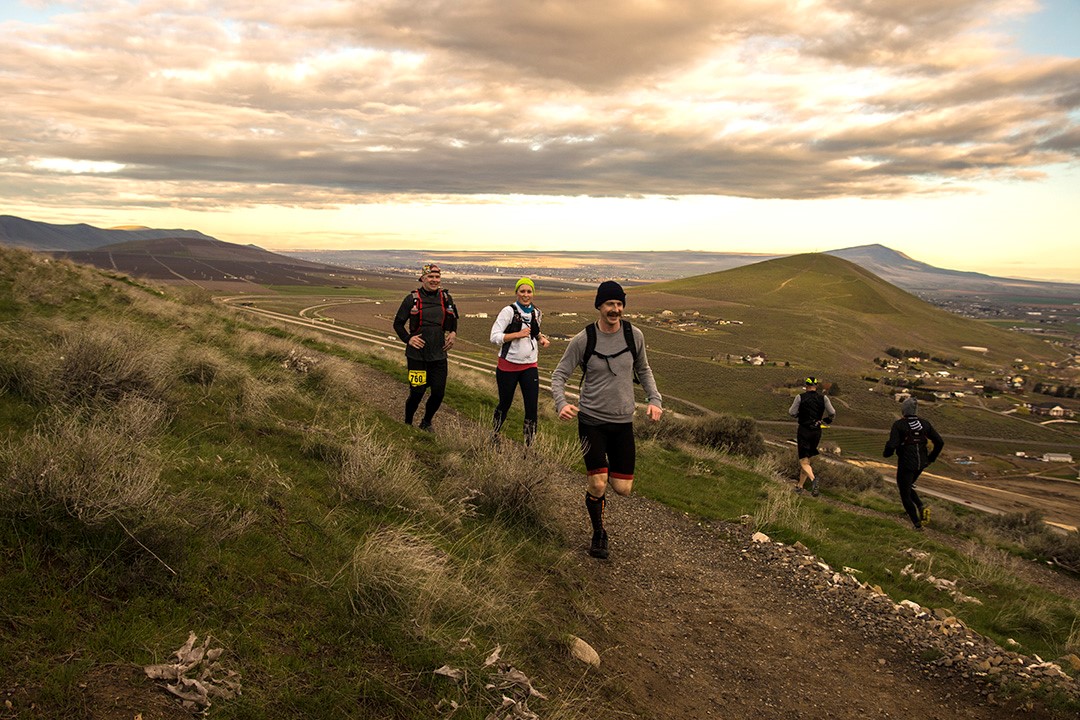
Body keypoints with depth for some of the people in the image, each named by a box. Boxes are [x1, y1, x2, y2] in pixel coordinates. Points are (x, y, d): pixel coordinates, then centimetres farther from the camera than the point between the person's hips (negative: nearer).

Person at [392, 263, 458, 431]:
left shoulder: (446, 298, 5)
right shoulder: (412, 299, -4)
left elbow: (454, 318, 23)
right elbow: (398, 323, 4)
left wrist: (453, 333, 6)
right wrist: (408, 339, -9)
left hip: (439, 355, 3)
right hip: (417, 354, -3)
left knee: (438, 393, 3)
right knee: (417, 393, 1)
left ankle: (426, 423, 29)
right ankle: (407, 424, 26)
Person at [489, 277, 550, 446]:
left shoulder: (537, 313, 6)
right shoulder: (509, 311, -11)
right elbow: (494, 337, -16)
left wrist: (541, 338, 4)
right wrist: (518, 334, -24)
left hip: (530, 366, 4)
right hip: (508, 366, -4)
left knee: (532, 408, -4)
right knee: (505, 404, 12)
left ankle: (529, 446, 7)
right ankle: (493, 436, 37)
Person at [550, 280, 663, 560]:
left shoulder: (634, 335, -1)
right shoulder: (583, 339, -10)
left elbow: (643, 370, 15)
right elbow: (559, 374, -4)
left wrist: (654, 400, 0)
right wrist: (561, 403, -23)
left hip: (623, 422, 3)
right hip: (591, 420, -3)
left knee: (623, 488, 3)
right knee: (597, 485, -9)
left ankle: (609, 468, 39)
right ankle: (598, 534, 19)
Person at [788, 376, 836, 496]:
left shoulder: (800, 397, -8)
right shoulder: (823, 398, -1)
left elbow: (792, 413, -5)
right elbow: (832, 413, -6)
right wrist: (824, 421, 13)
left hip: (804, 430, -4)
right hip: (817, 431, 4)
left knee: (803, 460, -3)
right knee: (807, 458, 17)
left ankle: (813, 478, -30)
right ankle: (800, 486, 21)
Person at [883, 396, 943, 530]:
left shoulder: (899, 425, -14)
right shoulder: (924, 423, 1)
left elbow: (892, 445, -23)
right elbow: (939, 442, 2)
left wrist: (886, 453, 0)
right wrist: (931, 458, 15)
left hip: (906, 464, -6)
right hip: (921, 463, 6)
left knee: (905, 495, 9)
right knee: (908, 487, 28)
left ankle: (917, 524, 6)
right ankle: (921, 506, 5)